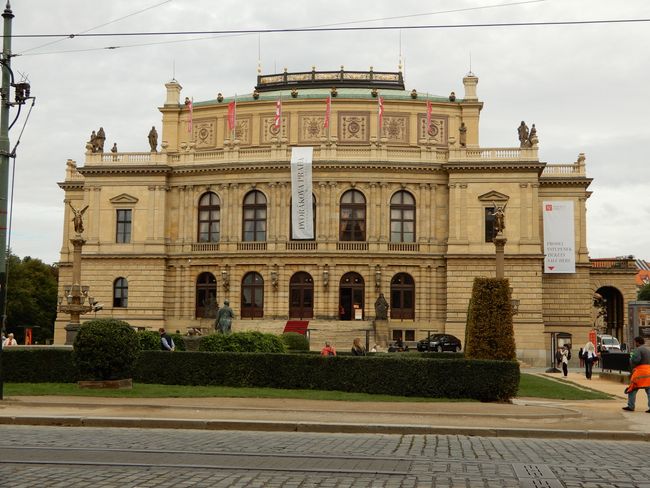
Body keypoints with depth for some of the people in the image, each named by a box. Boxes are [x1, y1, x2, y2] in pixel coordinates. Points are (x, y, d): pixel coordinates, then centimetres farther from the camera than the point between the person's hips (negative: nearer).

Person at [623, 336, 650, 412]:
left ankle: (630, 406, 7)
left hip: (641, 371, -7)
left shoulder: (638, 350, -8)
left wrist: (630, 360, -2)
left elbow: (635, 359, -21)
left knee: (632, 389, 4)